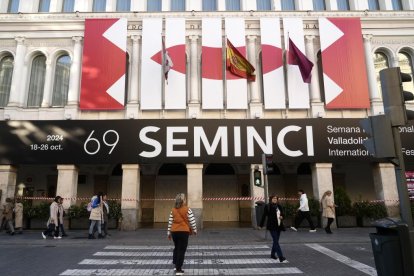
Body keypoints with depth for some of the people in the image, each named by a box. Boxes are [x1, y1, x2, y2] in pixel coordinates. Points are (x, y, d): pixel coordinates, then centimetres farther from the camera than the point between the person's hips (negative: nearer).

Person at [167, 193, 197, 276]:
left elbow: (170, 222, 6)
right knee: (181, 250, 2)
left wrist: (169, 232, 15)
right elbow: (192, 221, -6)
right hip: (184, 232, -4)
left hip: (174, 232, 5)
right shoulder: (187, 209, -8)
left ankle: (176, 265, 31)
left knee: (176, 248, 24)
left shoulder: (173, 210, 3)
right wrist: (194, 230, 9)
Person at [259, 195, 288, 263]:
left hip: (279, 226, 6)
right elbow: (264, 216, -4)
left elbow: (282, 214, 19)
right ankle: (281, 258, -12)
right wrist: (261, 225, -3)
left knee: (276, 241, 15)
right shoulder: (267, 207, -7)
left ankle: (272, 254, 32)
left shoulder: (279, 206, 9)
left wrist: (282, 217, -5)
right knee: (276, 242, -9)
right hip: (272, 227, -6)